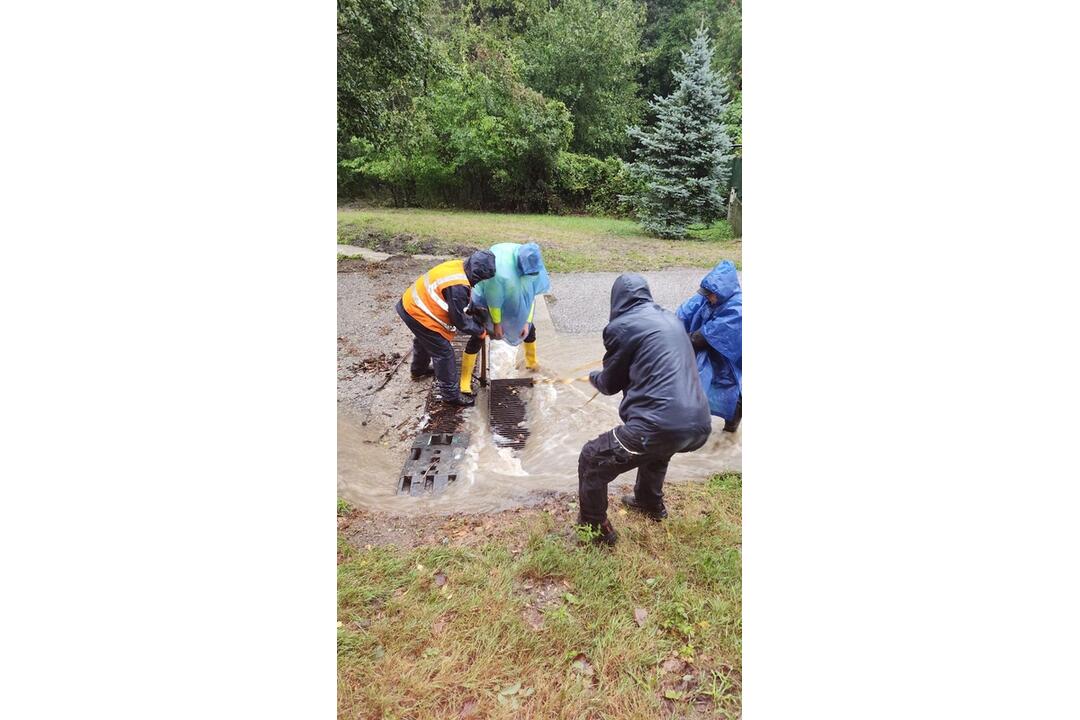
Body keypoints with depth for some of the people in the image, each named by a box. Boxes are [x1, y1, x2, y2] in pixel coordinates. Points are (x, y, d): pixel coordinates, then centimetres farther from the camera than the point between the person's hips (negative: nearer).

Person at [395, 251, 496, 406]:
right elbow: (460, 320, -20)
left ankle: (419, 370, 59)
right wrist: (480, 331, -7)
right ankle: (450, 394, 14)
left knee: (423, 340, 33)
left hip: (411, 303, 10)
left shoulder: (459, 266, -7)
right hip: (417, 313, -10)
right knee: (443, 352, 1)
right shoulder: (457, 288, -32)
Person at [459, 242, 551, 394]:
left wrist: (526, 321, -10)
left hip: (514, 303, 6)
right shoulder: (500, 270, -43)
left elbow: (531, 294, -11)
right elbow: (494, 300, -28)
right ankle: (465, 380, 0)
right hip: (487, 301, -6)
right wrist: (496, 323, -16)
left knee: (529, 329, 13)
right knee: (478, 337, -10)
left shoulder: (532, 264, -24)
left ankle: (532, 363, 40)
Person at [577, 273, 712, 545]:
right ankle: (650, 503, 57)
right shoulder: (671, 319, 17)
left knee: (591, 461, 12)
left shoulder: (622, 326, -2)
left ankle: (595, 529, 26)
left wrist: (593, 377, 31)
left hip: (661, 427, -7)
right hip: (699, 426, 8)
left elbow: (611, 384, 9)